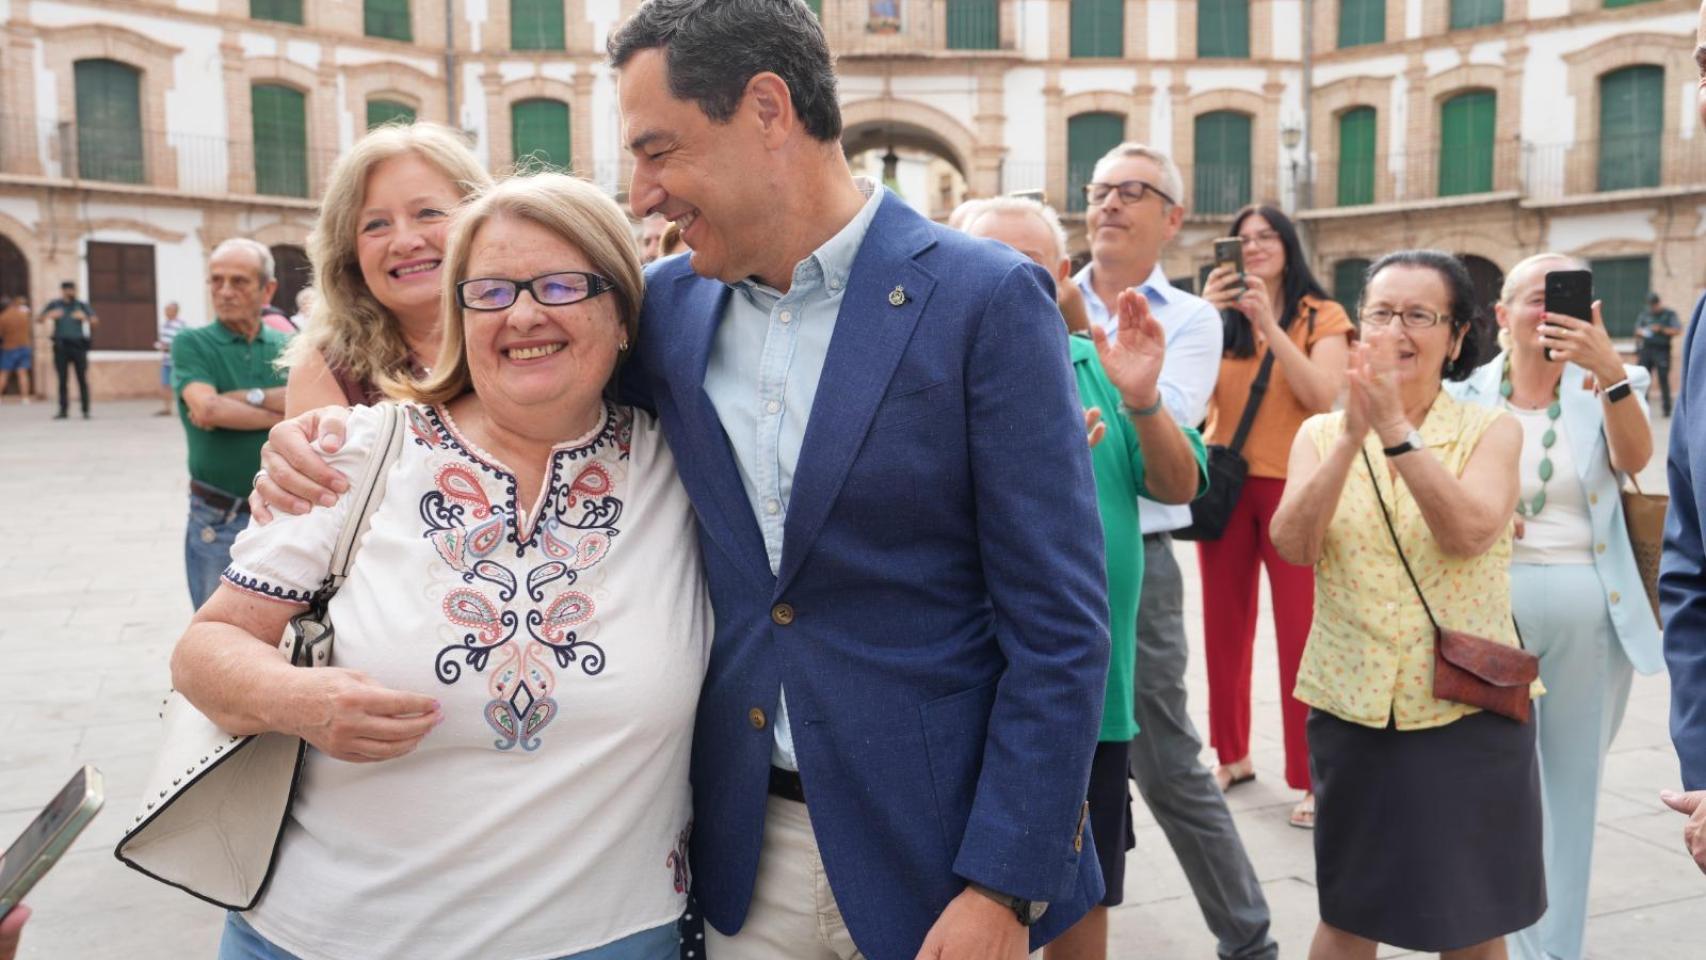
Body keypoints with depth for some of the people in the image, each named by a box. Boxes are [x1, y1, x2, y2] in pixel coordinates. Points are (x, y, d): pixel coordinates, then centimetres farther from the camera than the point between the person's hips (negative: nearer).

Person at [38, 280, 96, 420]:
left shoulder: (82, 306, 9)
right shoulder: (54, 305, 10)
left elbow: (96, 322, 1)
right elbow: (41, 319, 2)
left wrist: (85, 317, -20)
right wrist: (50, 315, -20)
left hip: (78, 345, -1)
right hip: (61, 346, 1)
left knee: (82, 379, -5)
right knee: (62, 380, 2)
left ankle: (85, 410, -3)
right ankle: (63, 410, 5)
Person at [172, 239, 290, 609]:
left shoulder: (287, 347, 6)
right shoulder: (191, 343, 0)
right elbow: (206, 409, -17)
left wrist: (246, 397, -16)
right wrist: (282, 414, -9)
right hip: (218, 522, -2)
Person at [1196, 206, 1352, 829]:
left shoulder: (1320, 316, 2)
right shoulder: (1221, 316, 8)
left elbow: (1325, 397, -12)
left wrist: (1270, 325, -16)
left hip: (1294, 485, -3)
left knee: (1300, 633, -5)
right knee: (1224, 627, 8)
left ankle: (1309, 779, 2)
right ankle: (1231, 755, 22)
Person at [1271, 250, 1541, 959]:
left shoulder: (1491, 431, -2)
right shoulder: (1321, 433, 3)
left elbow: (1467, 535, -20)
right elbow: (1293, 544, -14)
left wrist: (1396, 428, -26)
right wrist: (1354, 435, -23)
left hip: (1466, 707, -1)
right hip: (1351, 706, 1)